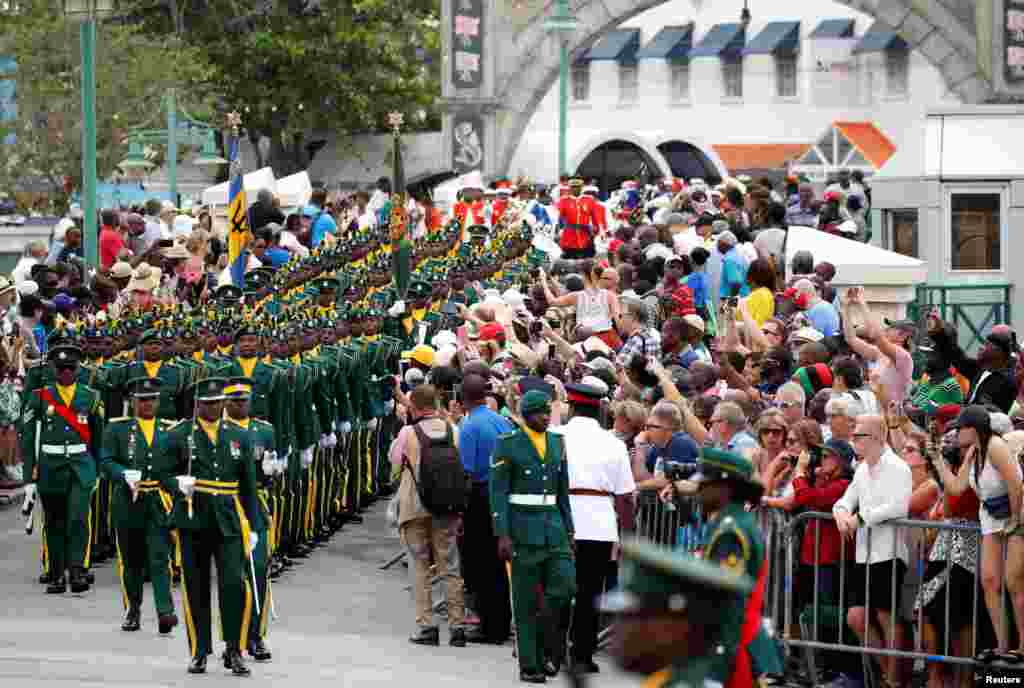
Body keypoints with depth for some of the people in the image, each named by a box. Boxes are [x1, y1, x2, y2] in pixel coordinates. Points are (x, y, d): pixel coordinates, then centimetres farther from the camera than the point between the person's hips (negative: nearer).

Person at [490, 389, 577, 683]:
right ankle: (528, 665, 6)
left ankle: (540, 648, 12)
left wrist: (569, 531, 12)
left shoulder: (557, 443, 11)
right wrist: (502, 535, -16)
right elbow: (497, 492, -8)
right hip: (522, 528, -5)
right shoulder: (508, 444, -5)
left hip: (553, 526, 5)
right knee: (526, 600, -1)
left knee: (564, 588, -8)